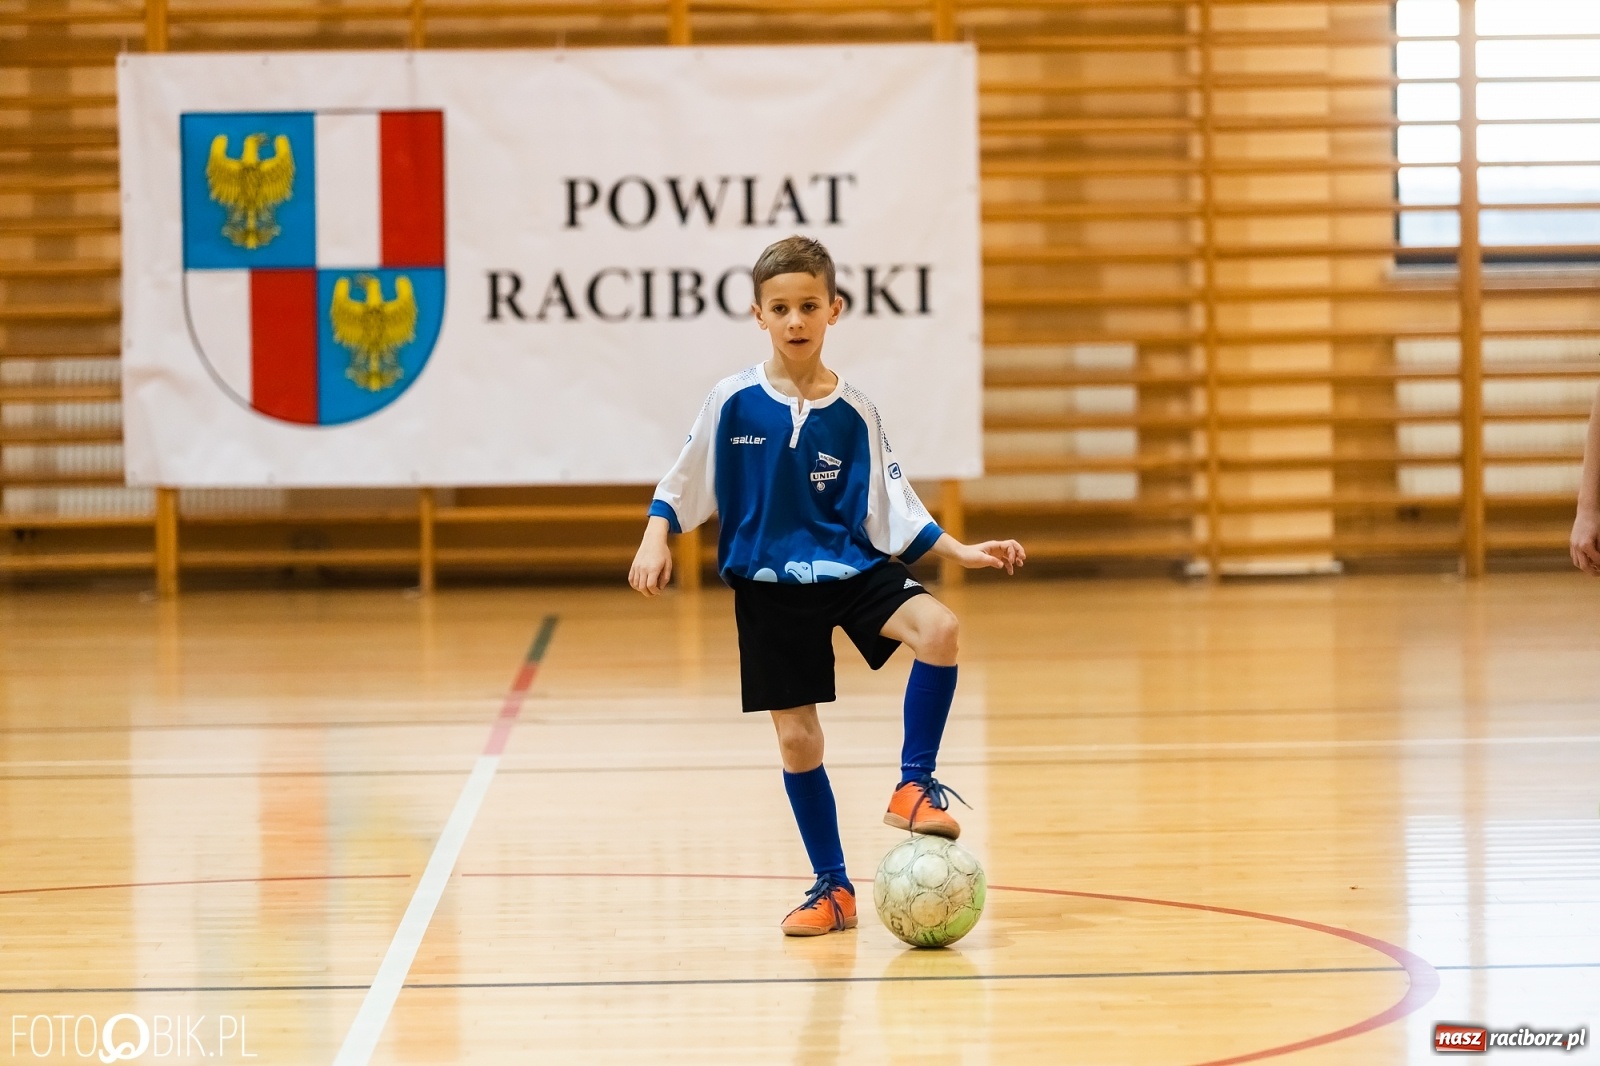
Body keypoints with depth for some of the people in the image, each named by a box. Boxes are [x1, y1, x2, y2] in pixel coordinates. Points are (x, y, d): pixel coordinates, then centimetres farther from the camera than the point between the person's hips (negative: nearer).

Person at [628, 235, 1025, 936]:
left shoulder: (854, 412, -2)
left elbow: (893, 507, 3)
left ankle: (913, 786, -10)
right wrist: (655, 539, -12)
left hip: (853, 569, 0)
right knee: (796, 736, 1)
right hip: (770, 587, 0)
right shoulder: (733, 402, -6)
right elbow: (682, 484, 3)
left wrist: (961, 551, -5)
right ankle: (832, 889, 17)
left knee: (937, 627, -27)